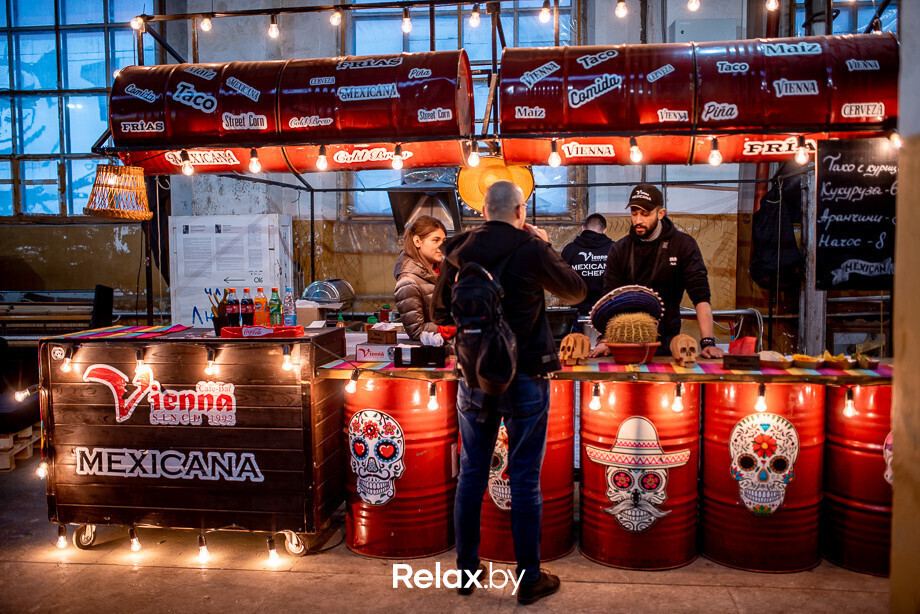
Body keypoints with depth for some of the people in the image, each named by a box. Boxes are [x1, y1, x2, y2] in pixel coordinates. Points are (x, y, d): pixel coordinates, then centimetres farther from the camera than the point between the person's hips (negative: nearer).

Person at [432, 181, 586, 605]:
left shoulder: (459, 251, 1)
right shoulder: (531, 250, -11)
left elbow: (439, 313, 11)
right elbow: (577, 292, 4)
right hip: (525, 380, -3)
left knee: (472, 475, 14)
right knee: (524, 481, 6)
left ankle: (466, 570, 27)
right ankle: (529, 580, 20)